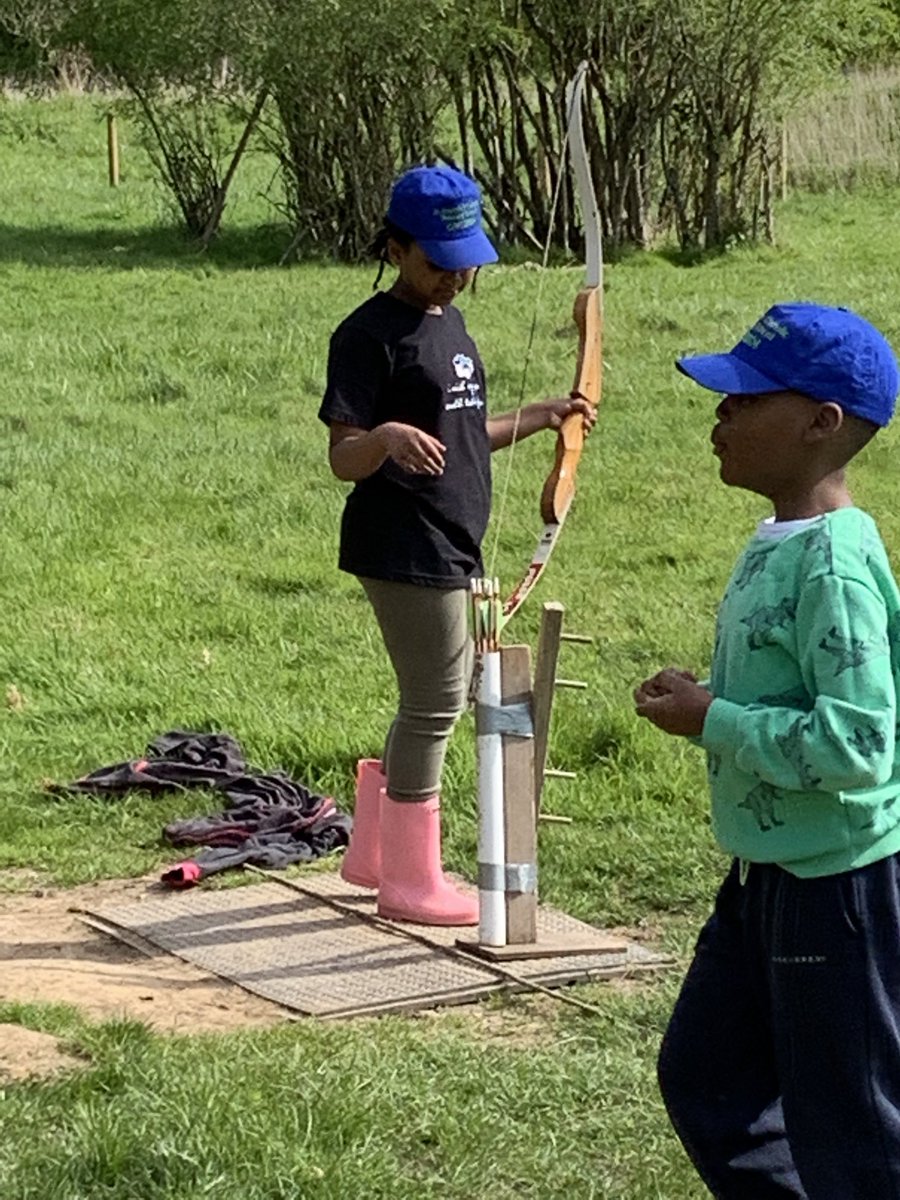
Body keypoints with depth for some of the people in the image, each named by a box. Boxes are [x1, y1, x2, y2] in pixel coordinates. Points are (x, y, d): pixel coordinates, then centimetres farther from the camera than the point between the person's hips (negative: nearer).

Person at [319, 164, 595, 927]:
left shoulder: (449, 323, 14)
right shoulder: (371, 335, -14)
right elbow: (343, 458, -18)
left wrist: (539, 419, 16)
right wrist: (388, 436, -38)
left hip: (450, 545, 10)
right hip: (404, 549, -10)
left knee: (441, 701, 17)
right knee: (434, 706, -4)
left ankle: (372, 853, 29)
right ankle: (410, 883, 8)